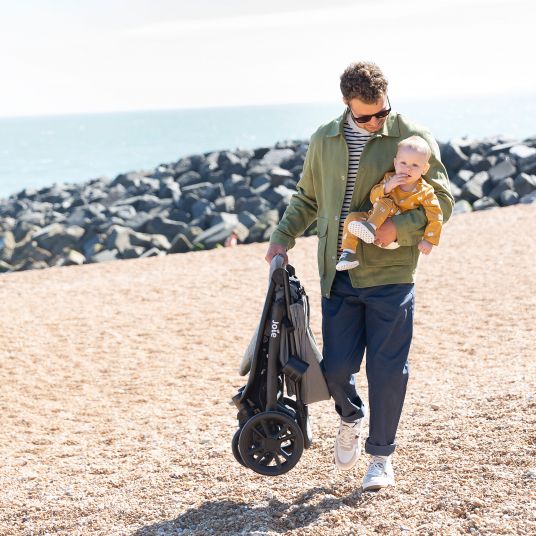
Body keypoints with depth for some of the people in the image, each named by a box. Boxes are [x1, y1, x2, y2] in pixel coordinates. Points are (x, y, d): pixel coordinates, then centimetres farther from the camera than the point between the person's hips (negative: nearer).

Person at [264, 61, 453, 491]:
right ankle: (351, 416, 36)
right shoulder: (324, 141, 8)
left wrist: (398, 227, -19)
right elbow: (307, 198, 21)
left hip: (391, 275, -3)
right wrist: (282, 239, 8)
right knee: (336, 367, 2)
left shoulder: (413, 138, -3)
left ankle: (381, 455, 19)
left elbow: (442, 200, -3)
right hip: (338, 276, 3)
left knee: (388, 370, 0)